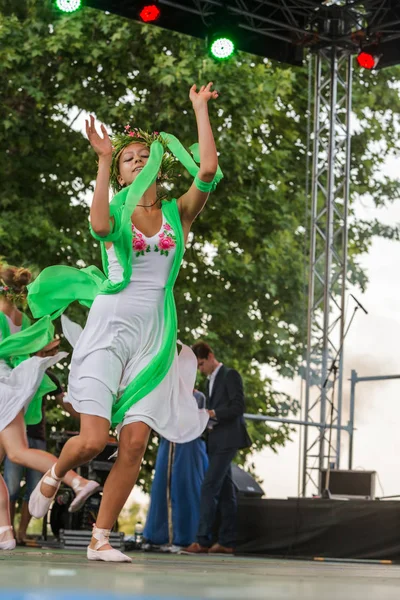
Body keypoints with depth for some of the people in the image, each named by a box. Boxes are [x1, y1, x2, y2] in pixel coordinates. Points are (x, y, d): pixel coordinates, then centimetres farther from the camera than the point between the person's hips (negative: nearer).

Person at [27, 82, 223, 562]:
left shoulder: (178, 213, 10)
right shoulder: (115, 212, 5)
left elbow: (208, 169, -6)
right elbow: (99, 226, -22)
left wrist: (200, 109, 2)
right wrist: (103, 160, -18)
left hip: (154, 336, 2)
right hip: (109, 328, -2)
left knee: (135, 441, -7)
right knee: (93, 439, -13)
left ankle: (100, 539, 3)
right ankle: (53, 478, 22)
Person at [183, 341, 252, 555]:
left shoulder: (230, 375, -5)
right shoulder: (211, 380, 21)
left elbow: (238, 407, -13)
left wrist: (213, 414, -20)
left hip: (227, 440, -9)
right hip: (216, 441, 9)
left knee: (209, 487, -15)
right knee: (225, 492, 7)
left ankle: (202, 540, -18)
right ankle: (227, 542, 8)